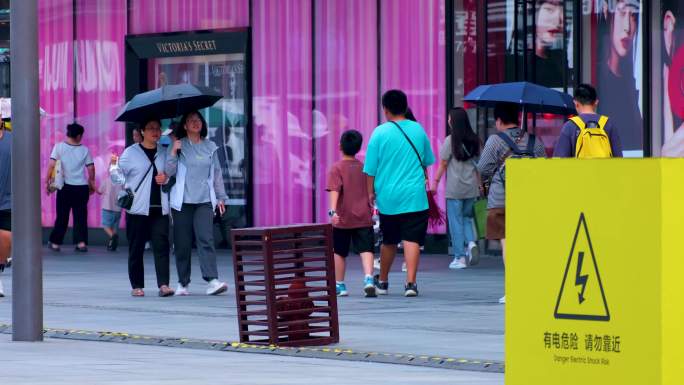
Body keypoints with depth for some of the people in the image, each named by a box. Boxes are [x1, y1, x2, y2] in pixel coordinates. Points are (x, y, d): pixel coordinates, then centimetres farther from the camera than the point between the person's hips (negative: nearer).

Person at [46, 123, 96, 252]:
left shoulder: (59, 147, -3)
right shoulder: (85, 150, 1)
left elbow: (52, 165, -9)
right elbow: (91, 169, 2)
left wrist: (48, 181, -1)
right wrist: (92, 183, 17)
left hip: (65, 187, 0)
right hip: (82, 187, 0)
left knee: (62, 216, 9)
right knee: (80, 216, 7)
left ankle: (56, 242, 14)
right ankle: (81, 242, -1)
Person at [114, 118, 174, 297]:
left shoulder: (164, 153, 11)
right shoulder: (131, 152, 1)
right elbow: (117, 177, 2)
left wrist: (167, 179, 1)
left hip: (159, 208, 2)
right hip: (137, 208, -2)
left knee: (161, 245, -8)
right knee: (136, 248, 3)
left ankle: (163, 284, -13)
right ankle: (137, 286, 11)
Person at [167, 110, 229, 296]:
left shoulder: (210, 147, 12)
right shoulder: (179, 146, 4)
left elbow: (216, 173, 18)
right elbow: (169, 172, -2)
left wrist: (221, 197, 16)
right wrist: (173, 153, -14)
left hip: (204, 200, 1)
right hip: (182, 201, -1)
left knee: (206, 239, -13)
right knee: (182, 242, 2)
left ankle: (212, 280, -23)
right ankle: (183, 283, 12)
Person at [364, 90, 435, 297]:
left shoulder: (380, 132, -5)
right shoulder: (418, 130, 3)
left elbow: (371, 169, -3)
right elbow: (427, 161, 16)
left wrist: (371, 192, 10)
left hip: (388, 196, 0)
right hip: (415, 196, 0)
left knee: (389, 241, 13)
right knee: (412, 239, -4)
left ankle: (382, 281, 28)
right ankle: (411, 282, -15)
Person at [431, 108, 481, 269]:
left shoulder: (450, 140, -9)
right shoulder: (474, 140, 4)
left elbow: (443, 164, -6)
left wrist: (435, 182, 4)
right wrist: (479, 183, 15)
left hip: (454, 188, -4)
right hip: (471, 187, 4)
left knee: (455, 221, 3)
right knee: (467, 217, 19)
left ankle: (460, 257, 3)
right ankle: (471, 243, -6)